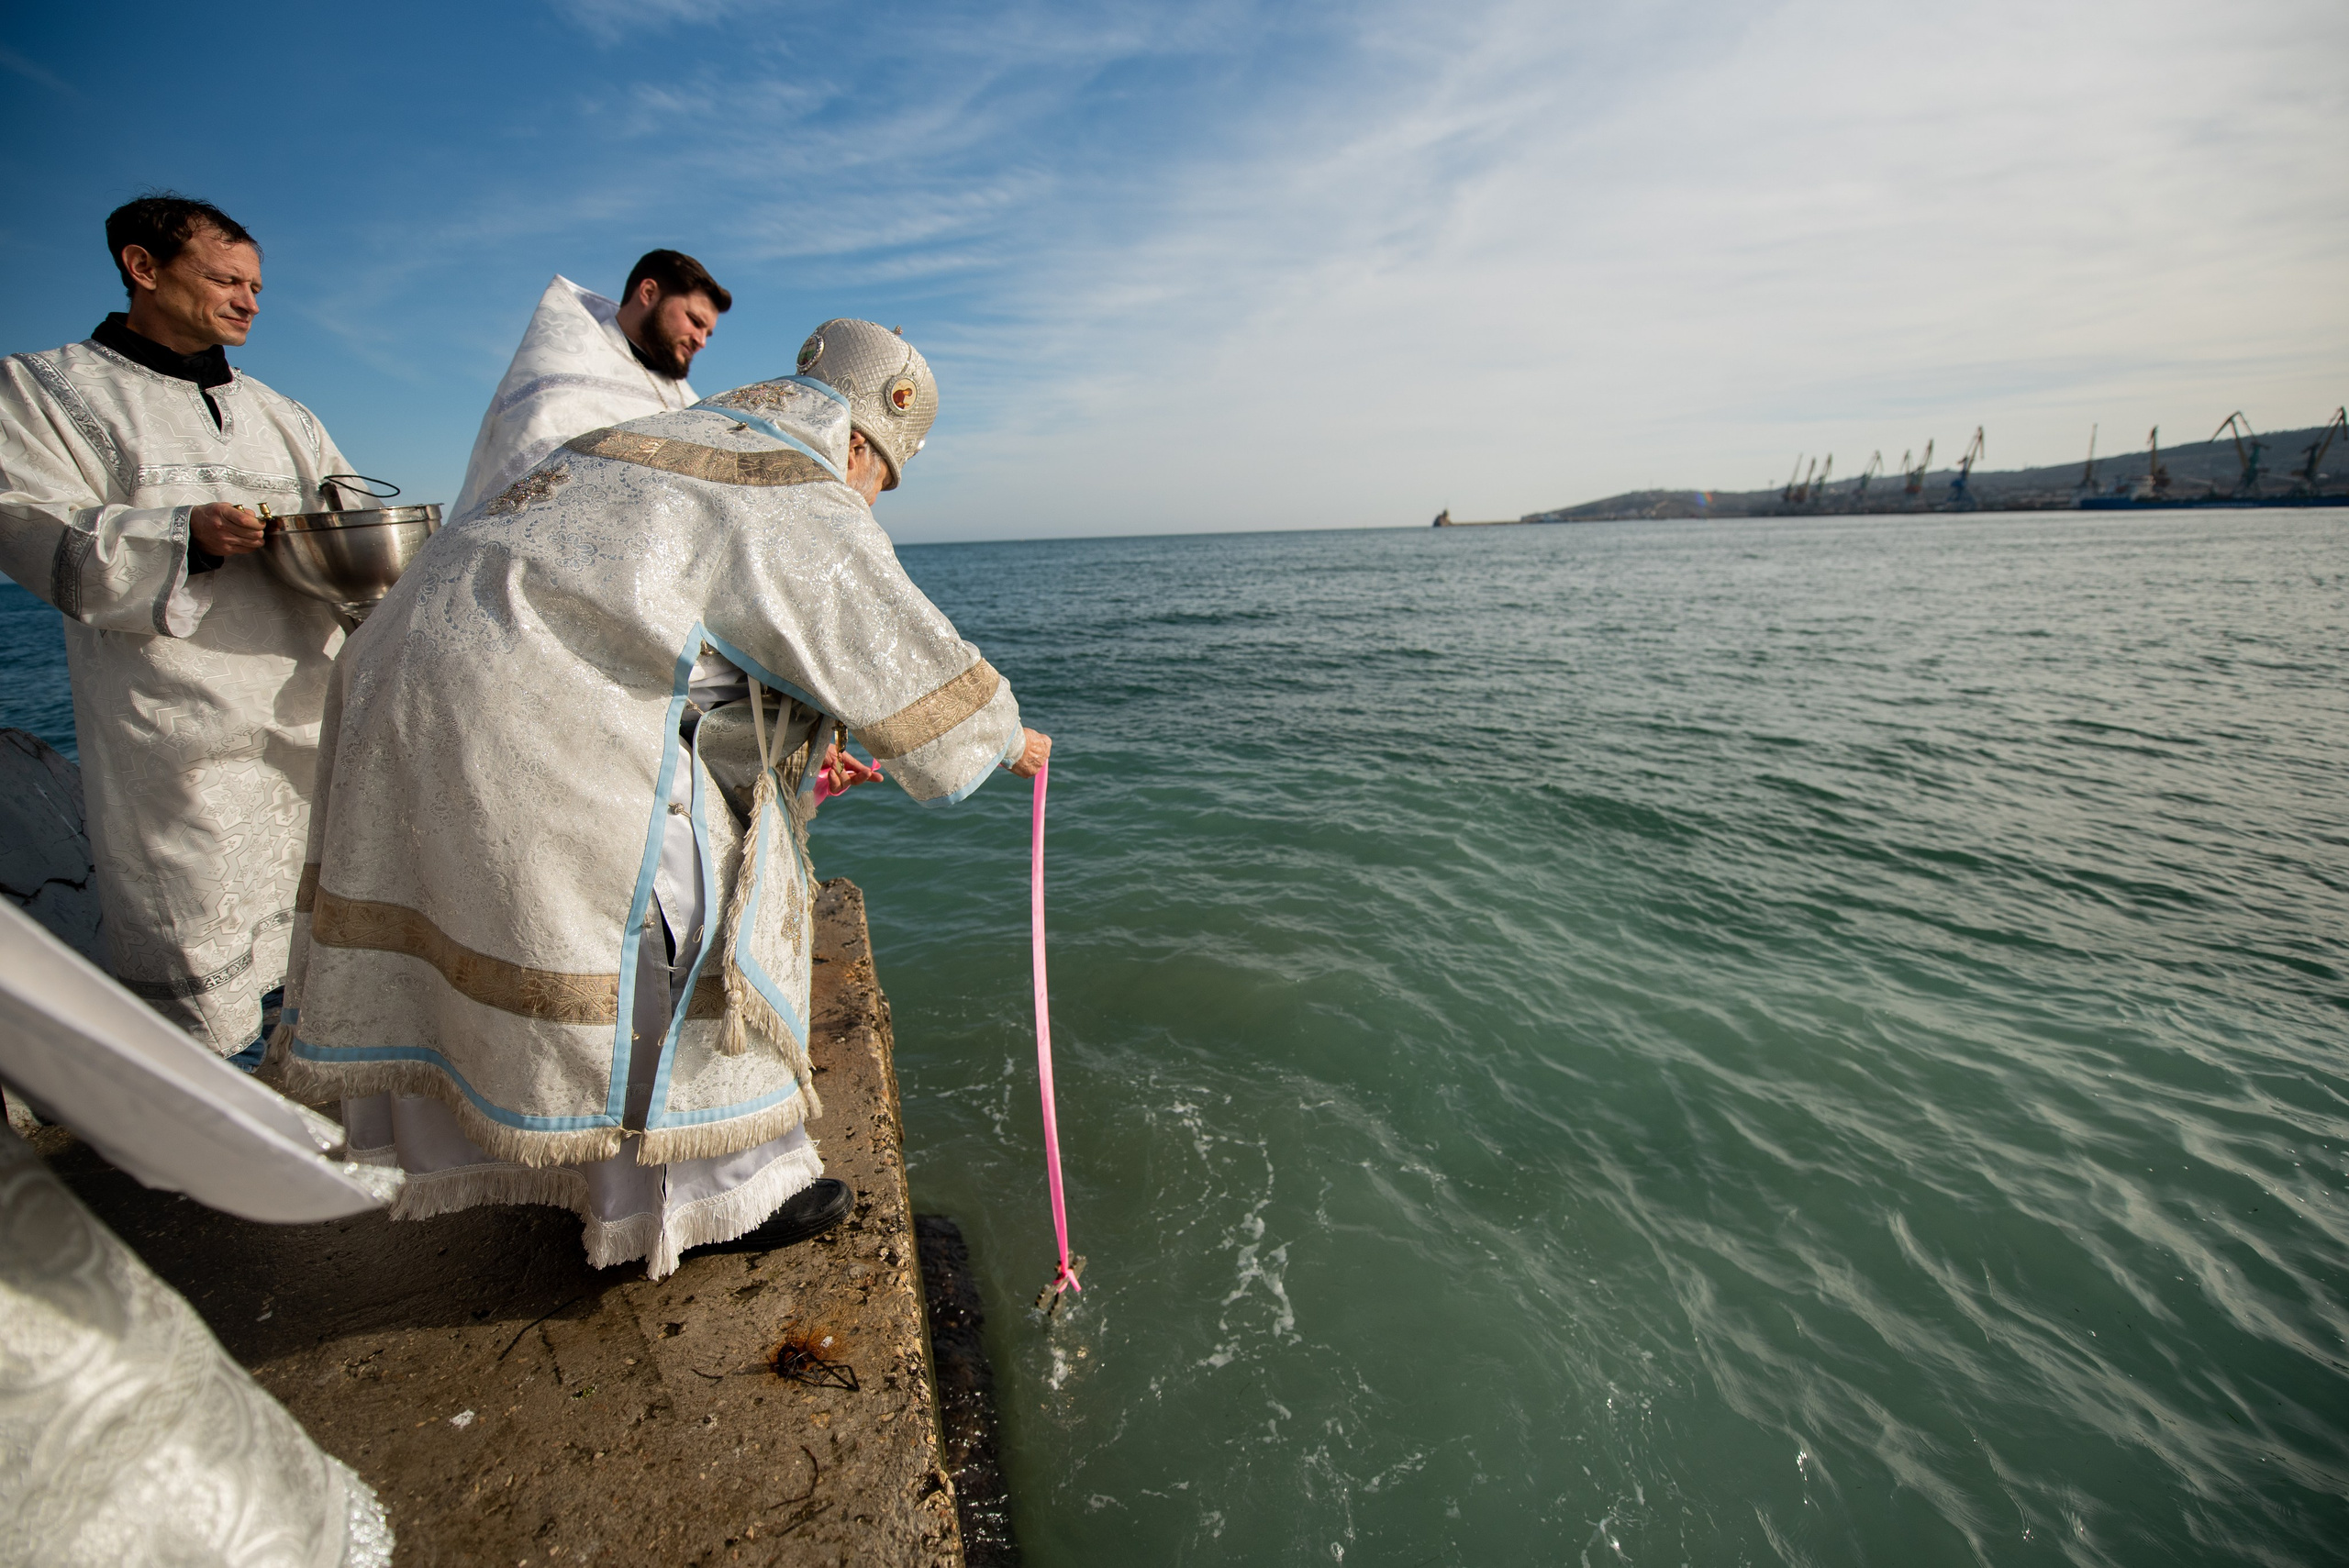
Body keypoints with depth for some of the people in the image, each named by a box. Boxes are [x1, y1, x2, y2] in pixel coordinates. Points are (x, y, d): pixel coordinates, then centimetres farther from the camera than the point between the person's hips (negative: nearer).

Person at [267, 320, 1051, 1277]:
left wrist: (797, 755, 26)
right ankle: (710, 1188, 13)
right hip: (537, 706, -10)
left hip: (409, 658, 10)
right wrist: (1007, 737, 13)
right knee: (683, 911, 0)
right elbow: (911, 666, -5)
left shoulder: (681, 438, 21)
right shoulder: (810, 503, -8)